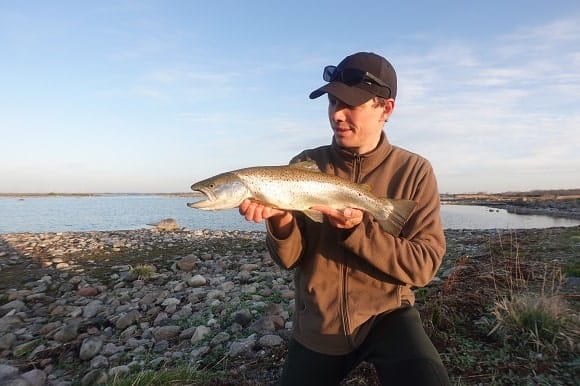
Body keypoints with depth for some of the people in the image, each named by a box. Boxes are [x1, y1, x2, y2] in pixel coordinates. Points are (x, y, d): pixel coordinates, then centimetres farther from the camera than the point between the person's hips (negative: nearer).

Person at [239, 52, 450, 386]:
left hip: (387, 315, -2)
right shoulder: (305, 165, -6)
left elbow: (424, 265, -14)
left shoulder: (414, 171, -10)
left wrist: (358, 230, -28)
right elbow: (291, 260, -7)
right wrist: (281, 220, -28)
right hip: (316, 325, 3)